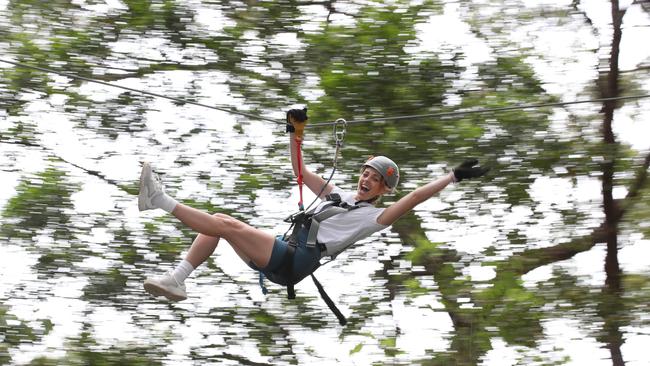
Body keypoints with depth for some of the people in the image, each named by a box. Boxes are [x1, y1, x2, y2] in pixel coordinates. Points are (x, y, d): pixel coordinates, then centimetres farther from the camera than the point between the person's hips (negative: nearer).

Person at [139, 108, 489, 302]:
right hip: (280, 254, 8)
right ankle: (176, 280, -13)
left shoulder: (376, 216, 4)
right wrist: (294, 131, 27)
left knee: (226, 224, -20)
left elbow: (413, 198, -9)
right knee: (218, 221, -5)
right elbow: (301, 172, 33)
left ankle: (162, 201, -20)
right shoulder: (339, 195, 26)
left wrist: (454, 176, -14)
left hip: (296, 262, -8)